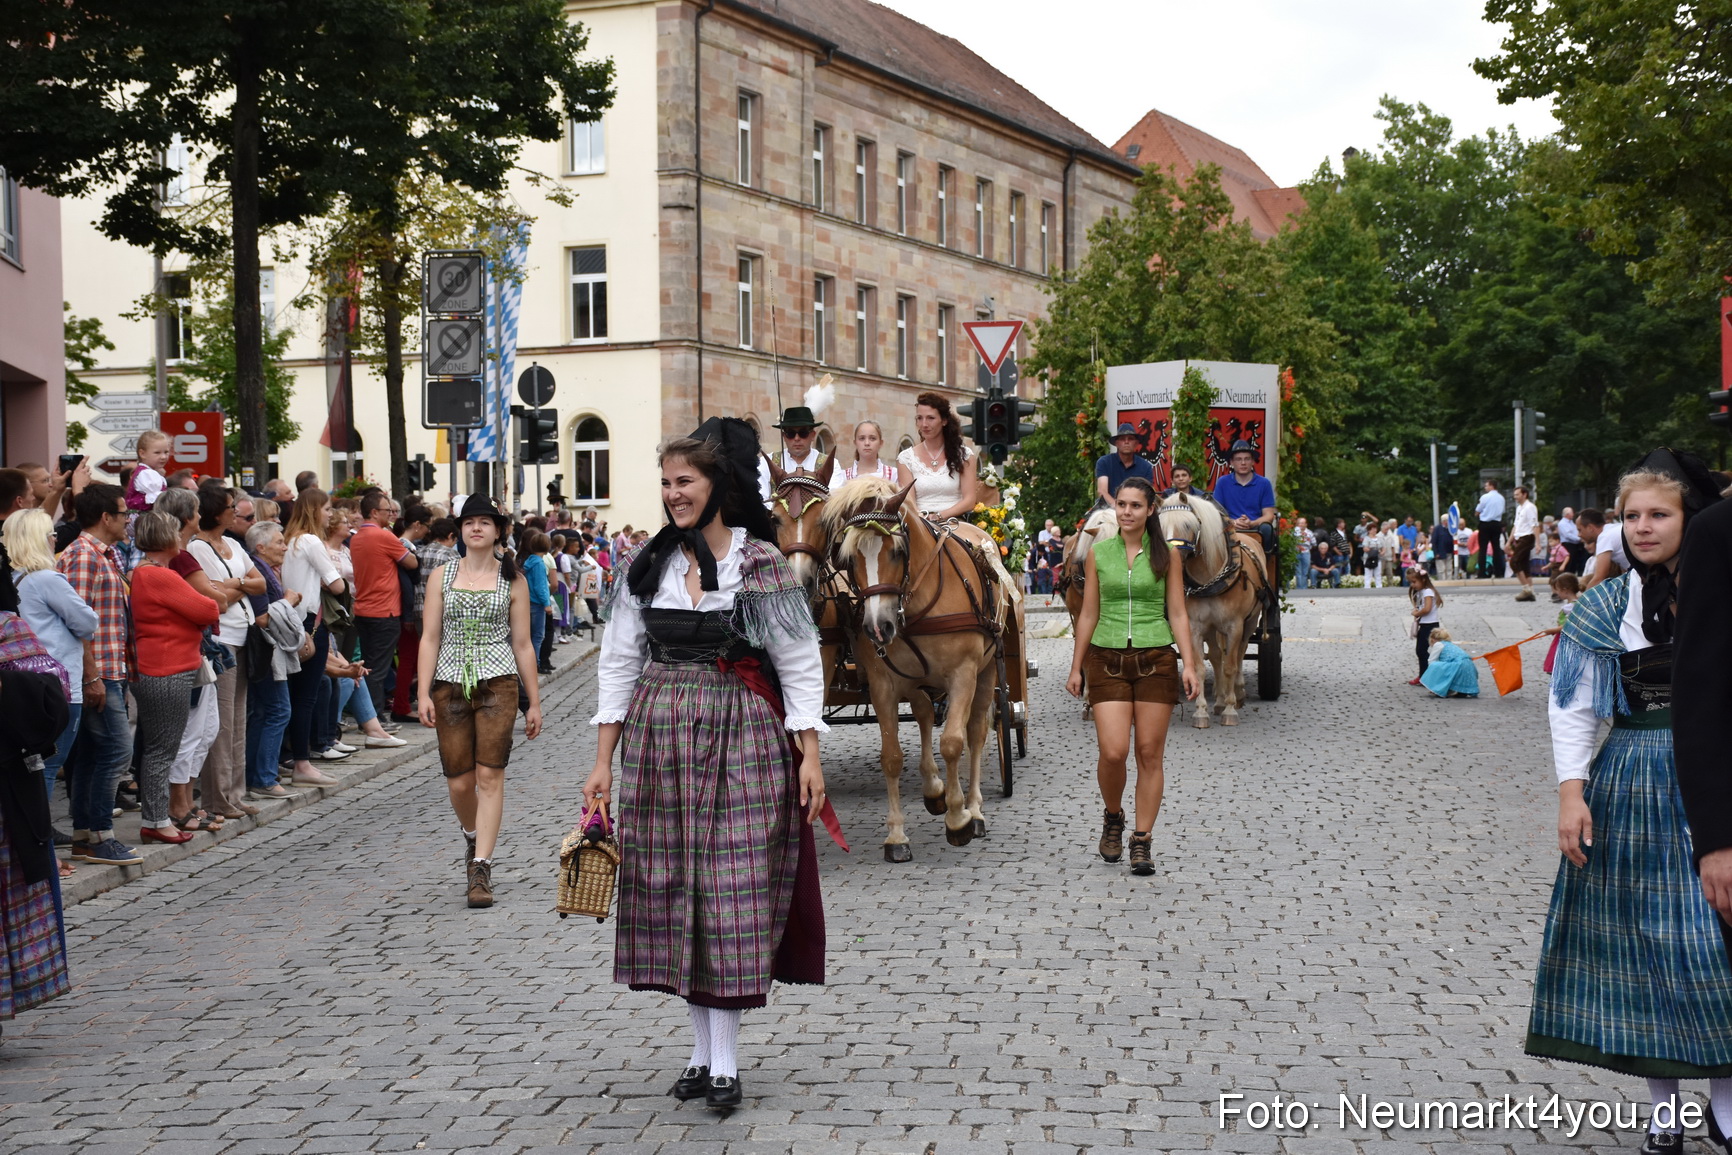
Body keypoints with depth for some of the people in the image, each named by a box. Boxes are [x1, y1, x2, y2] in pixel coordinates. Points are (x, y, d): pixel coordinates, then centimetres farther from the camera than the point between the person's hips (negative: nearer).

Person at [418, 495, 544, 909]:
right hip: (450, 685, 1)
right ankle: (473, 837, 34)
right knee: (459, 782, 2)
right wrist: (423, 694, -5)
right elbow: (430, 638, 5)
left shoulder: (513, 579, 5)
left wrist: (534, 702, 6)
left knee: (489, 776, -9)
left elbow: (522, 644, 7)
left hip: (498, 684, -1)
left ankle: (481, 869, -7)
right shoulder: (442, 576, 8)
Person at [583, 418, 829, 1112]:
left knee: (733, 889, -4)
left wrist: (809, 757, -7)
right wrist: (603, 762, 6)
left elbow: (799, 665, -2)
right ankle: (702, 1051, 18)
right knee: (672, 887, 6)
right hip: (660, 741, 4)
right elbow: (620, 664, 9)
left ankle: (725, 1060, 2)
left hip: (742, 740, -4)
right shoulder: (647, 567, 7)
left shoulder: (762, 565, -3)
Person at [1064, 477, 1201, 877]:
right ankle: (1113, 818, 17)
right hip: (1107, 660, 0)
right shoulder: (1098, 554, 6)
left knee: (1150, 754, 1)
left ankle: (1142, 840, 10)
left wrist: (1189, 664, -6)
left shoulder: (1166, 555, 3)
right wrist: (1075, 667, 9)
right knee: (1113, 752, -11)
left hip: (1156, 660, 0)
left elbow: (1178, 614, 3)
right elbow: (1089, 615, 10)